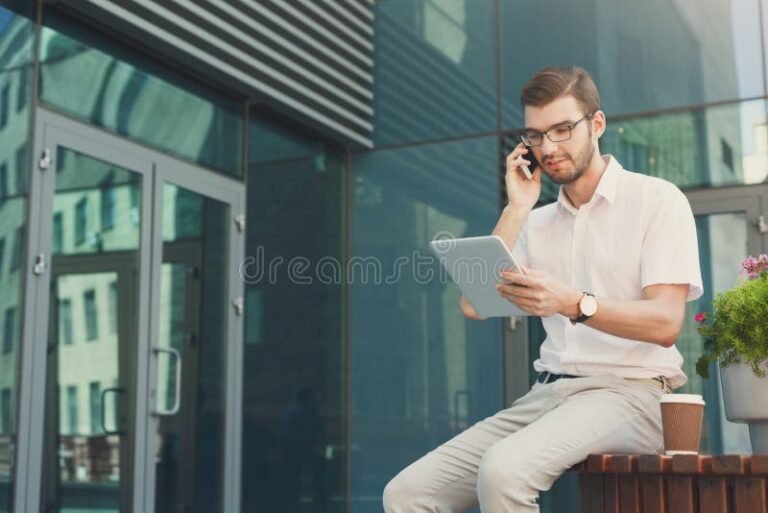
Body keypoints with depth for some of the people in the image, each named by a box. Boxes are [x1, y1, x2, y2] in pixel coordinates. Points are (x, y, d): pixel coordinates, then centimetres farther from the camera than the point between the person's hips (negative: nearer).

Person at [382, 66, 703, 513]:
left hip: (629, 391, -5)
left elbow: (666, 322, -10)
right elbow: (474, 305, 4)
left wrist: (574, 304, -27)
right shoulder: (536, 223, 17)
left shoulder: (656, 199, 1)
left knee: (503, 471, -33)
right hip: (547, 393, 6)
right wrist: (517, 209, 3)